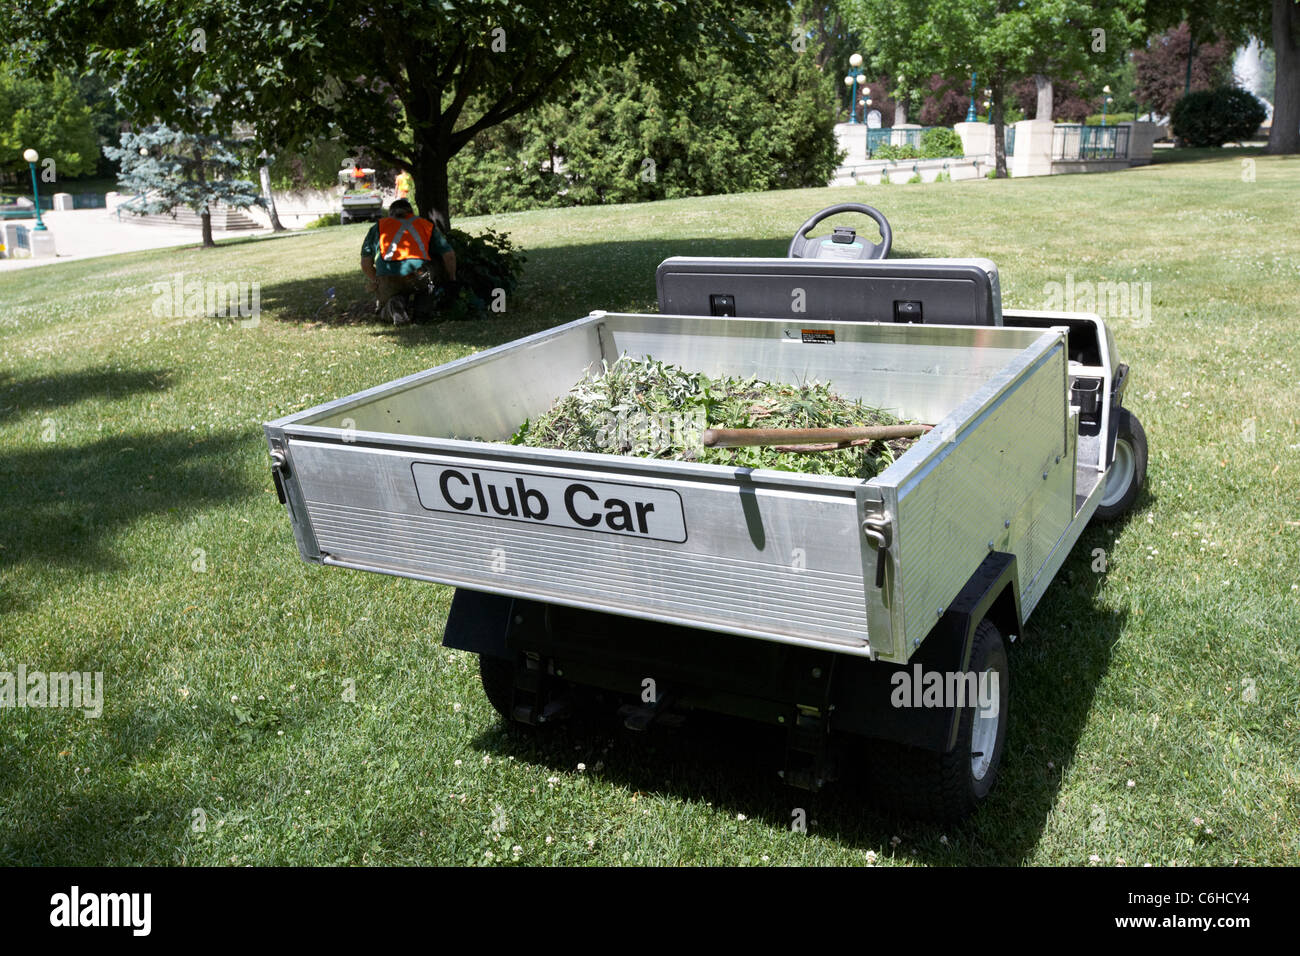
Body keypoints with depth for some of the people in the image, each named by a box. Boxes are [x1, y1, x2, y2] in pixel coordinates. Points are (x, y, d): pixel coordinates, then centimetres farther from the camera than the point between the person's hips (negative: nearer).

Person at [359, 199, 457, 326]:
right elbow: (449, 255, 18)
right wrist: (451, 281, 30)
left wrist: (377, 282, 34)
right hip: (418, 273, 0)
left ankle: (394, 304, -12)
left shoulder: (378, 226, 25)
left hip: (388, 275, 0)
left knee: (384, 310, 25)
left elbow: (365, 264, 19)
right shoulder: (426, 225, 25)